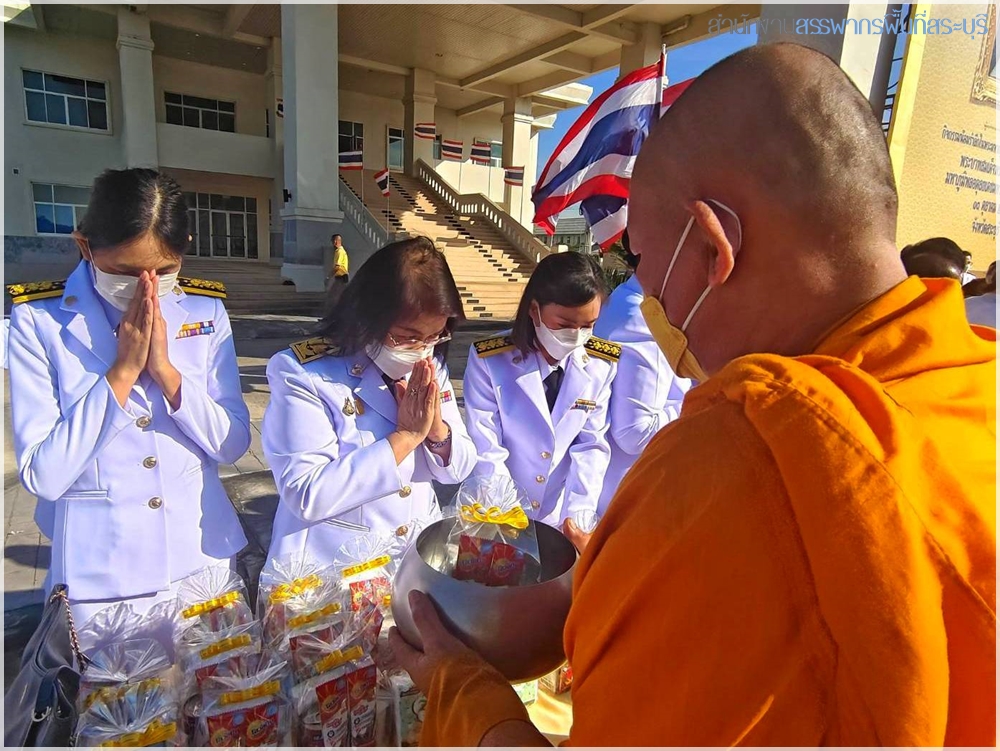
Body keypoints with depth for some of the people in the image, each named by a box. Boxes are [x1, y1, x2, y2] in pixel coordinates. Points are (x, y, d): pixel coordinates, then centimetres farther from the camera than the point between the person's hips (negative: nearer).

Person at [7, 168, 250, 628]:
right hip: (98, 578, -2)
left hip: (202, 562, 3)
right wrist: (122, 371, -21)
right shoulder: (39, 320, -10)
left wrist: (166, 371, -20)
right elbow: (42, 476, -14)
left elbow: (233, 445, -7)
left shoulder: (205, 311, -4)